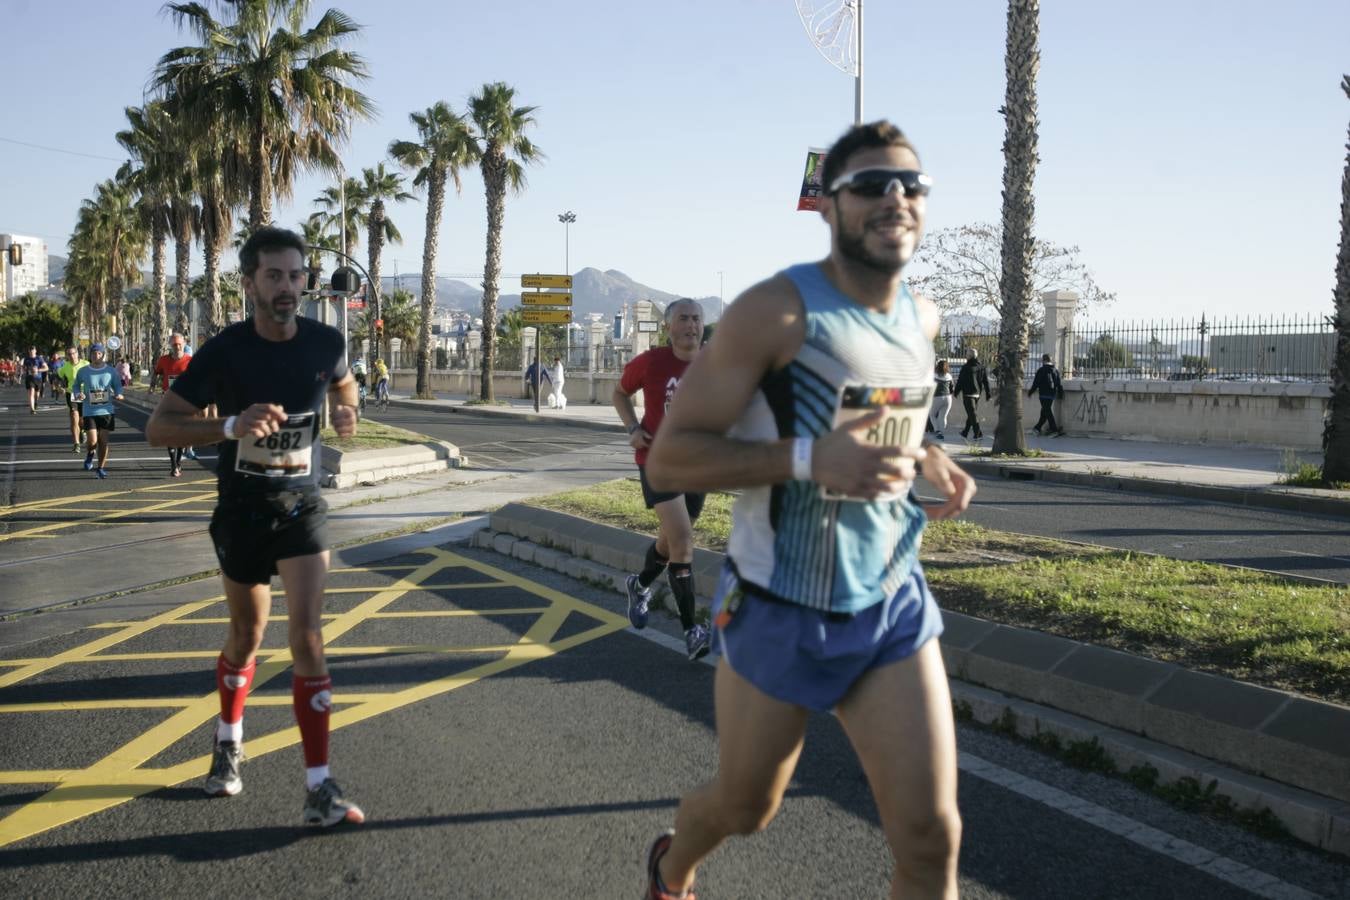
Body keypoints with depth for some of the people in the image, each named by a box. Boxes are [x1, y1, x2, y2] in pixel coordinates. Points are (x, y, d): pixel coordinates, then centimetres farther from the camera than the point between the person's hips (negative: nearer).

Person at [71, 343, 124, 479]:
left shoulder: (111, 371, 0)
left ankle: (101, 468, 18)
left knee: (104, 442, 3)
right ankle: (90, 454, 26)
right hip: (89, 411, -1)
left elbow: (118, 386, 10)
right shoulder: (83, 372, -1)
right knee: (93, 441, -10)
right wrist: (78, 394, -7)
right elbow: (75, 385, 14)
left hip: (107, 411, 1)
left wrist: (118, 395, -11)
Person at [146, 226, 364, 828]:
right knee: (247, 637, 14)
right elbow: (158, 428, -17)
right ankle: (229, 741, 43)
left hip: (302, 506, 1)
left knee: (307, 636, -12)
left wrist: (346, 411, -6)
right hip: (242, 510, -1)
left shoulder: (325, 342, -6)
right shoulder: (224, 352, -14)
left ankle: (319, 787, -10)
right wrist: (232, 425, -33)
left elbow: (342, 383, 18)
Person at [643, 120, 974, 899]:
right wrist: (810, 458, -31)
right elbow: (669, 457, -19)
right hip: (779, 613, -4)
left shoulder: (922, 318, 4)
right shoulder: (777, 311, -17)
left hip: (894, 606, 5)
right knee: (745, 809, 17)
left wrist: (924, 455, 2)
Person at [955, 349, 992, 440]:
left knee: (972, 413, -6)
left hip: (968, 394, -6)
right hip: (977, 394, 6)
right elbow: (986, 382, 6)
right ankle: (965, 432, 26)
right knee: (972, 413, 16)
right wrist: (988, 394, 9)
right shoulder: (982, 368, 6)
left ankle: (978, 433, -13)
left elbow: (960, 381, -6)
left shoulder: (966, 368, -11)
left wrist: (956, 391, 5)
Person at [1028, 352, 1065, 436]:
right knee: (1044, 412, 13)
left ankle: (1054, 430, -7)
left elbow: (1035, 383, -9)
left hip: (1044, 395, -6)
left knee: (1047, 412, -3)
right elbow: (1059, 384, 13)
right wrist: (1060, 394, 22)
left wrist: (1030, 392, 2)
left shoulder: (1041, 370, -10)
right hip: (1052, 395, 6)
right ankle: (1037, 428, 19)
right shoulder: (1055, 370, 9)